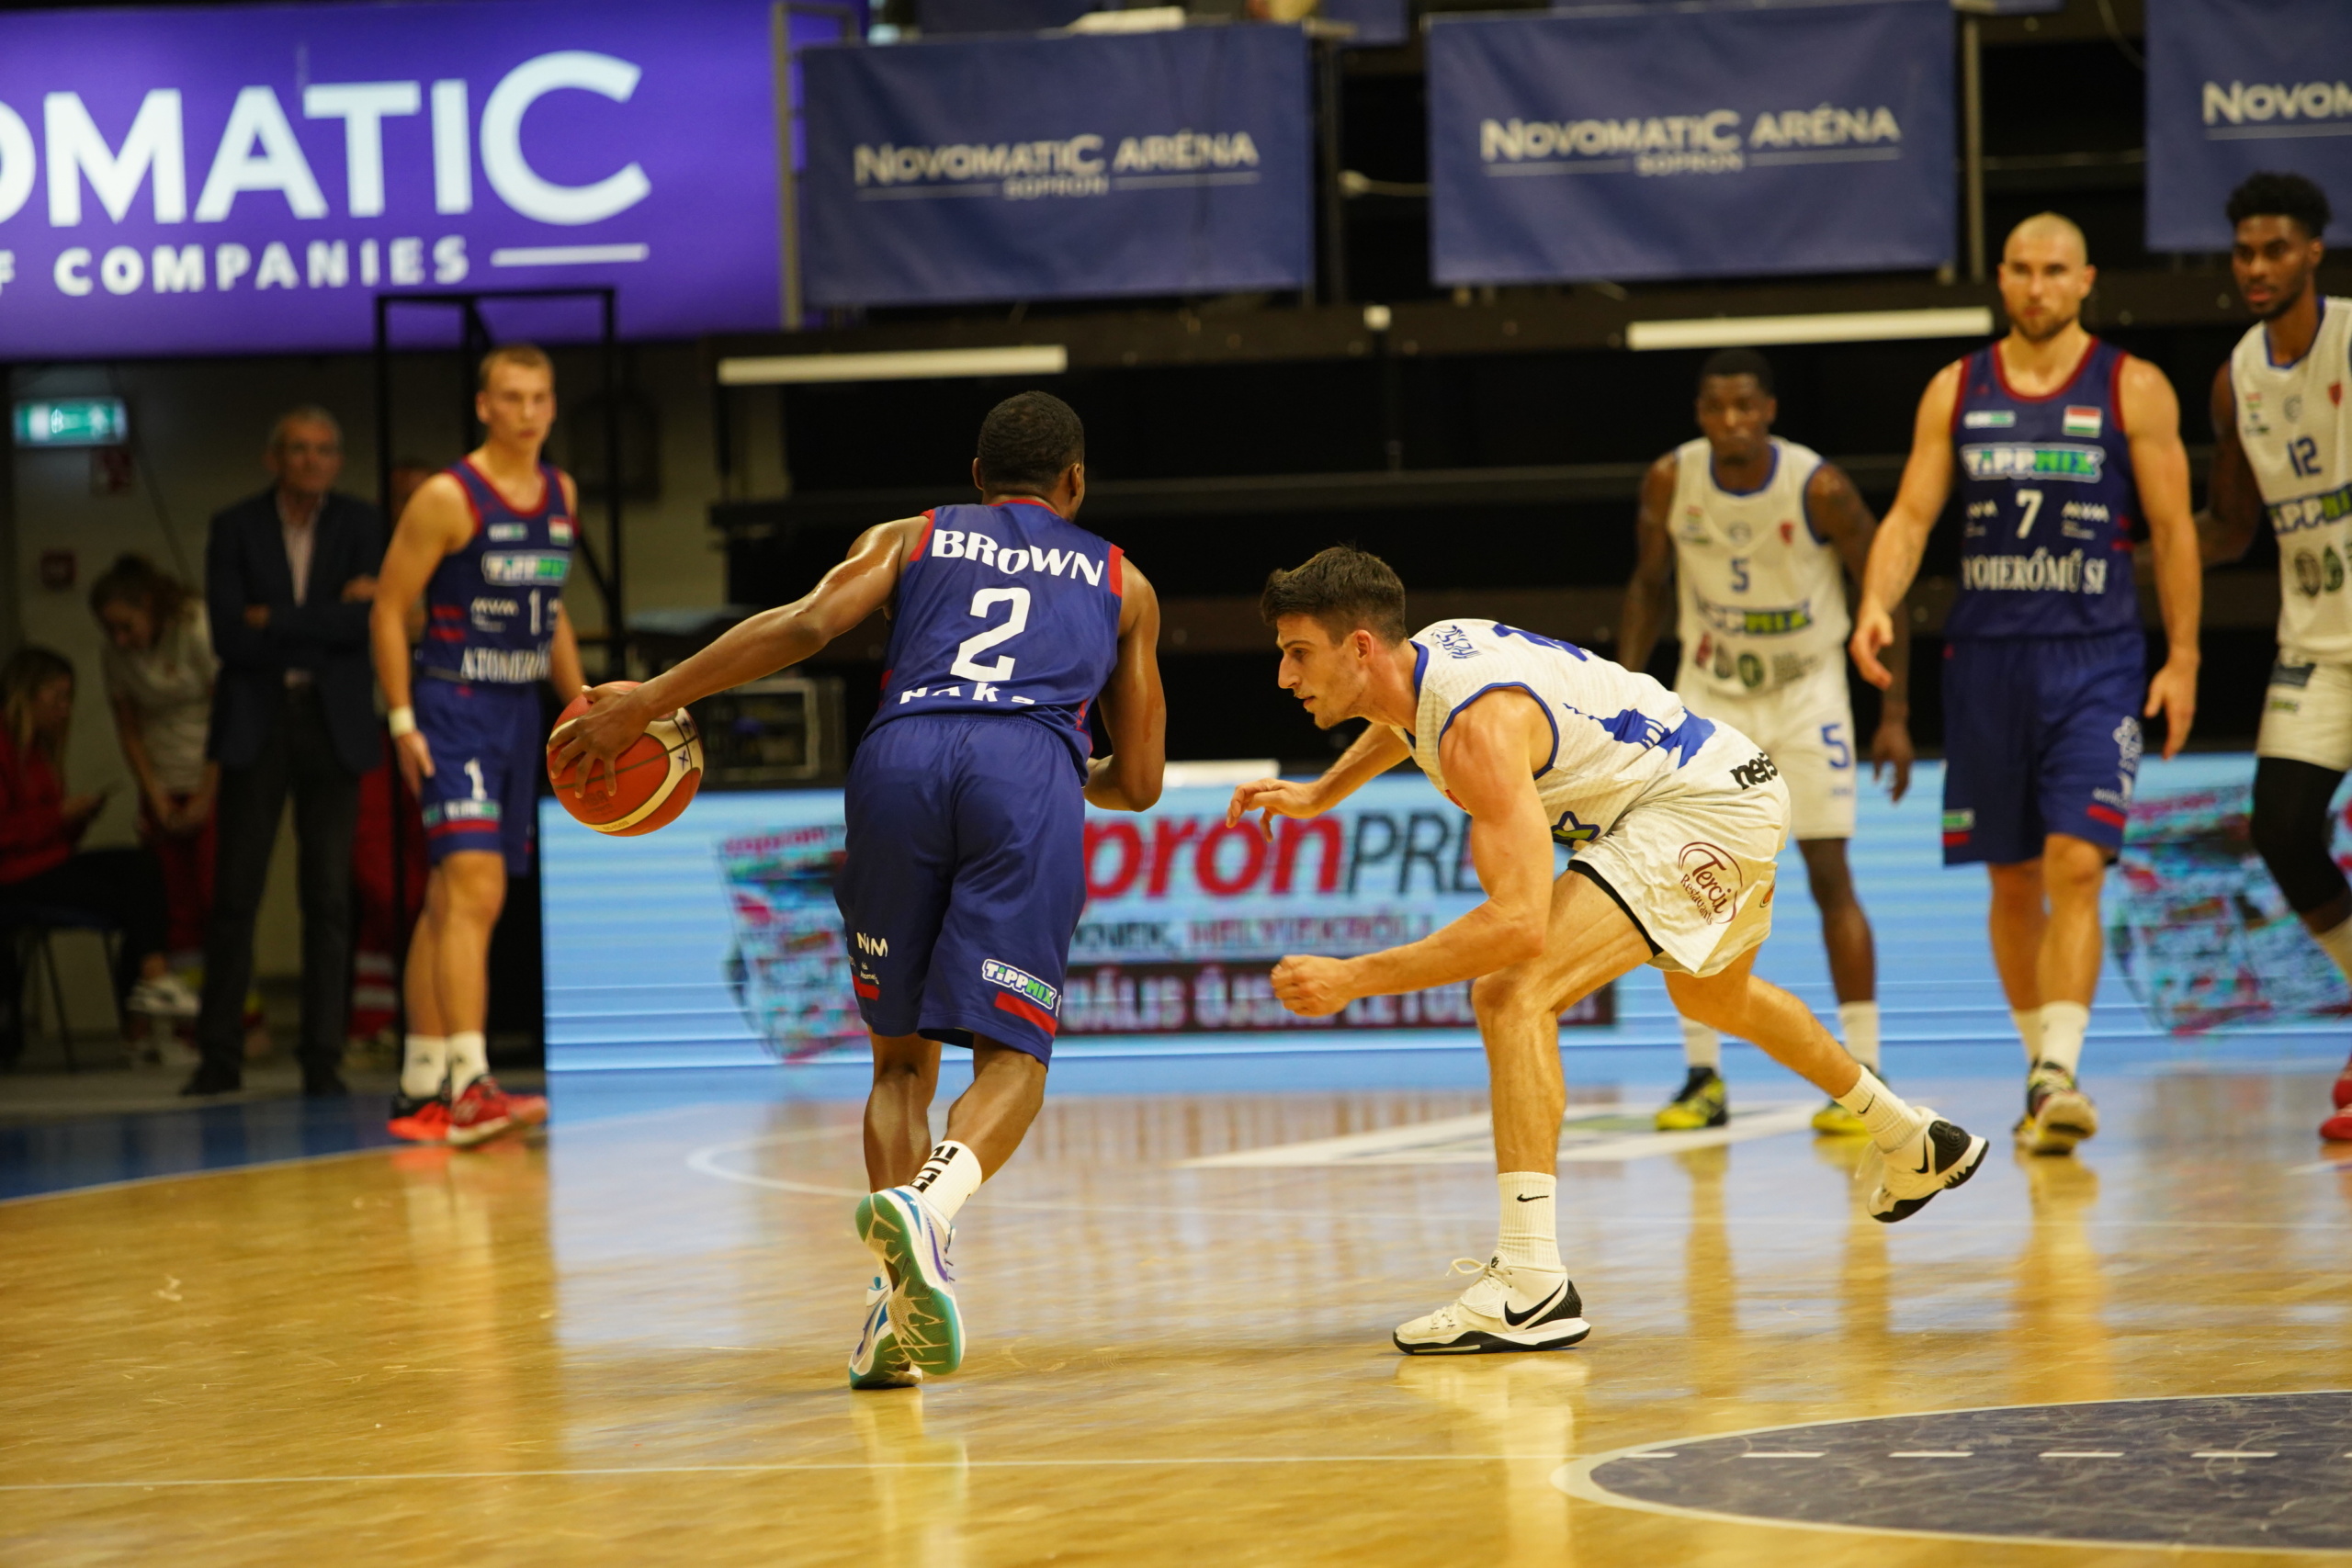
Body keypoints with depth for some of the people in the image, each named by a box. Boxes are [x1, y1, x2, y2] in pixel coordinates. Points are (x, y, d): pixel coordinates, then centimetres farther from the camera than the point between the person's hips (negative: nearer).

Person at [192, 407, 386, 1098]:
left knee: (329, 898, -2)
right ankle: (220, 1054, 4)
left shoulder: (358, 525, 4)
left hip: (333, 723, 1)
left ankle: (322, 1059, 2)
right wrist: (330, 613, -9)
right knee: (235, 893, -3)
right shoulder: (235, 528, 2)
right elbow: (229, 636, -9)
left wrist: (272, 621, -10)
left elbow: (364, 624, -9)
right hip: (256, 723, 0)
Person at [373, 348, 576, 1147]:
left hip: (520, 712, 7)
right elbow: (389, 610, -9)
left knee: (449, 902, 12)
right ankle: (468, 1086, -25)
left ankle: (419, 1087, 18)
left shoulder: (561, 495, 11)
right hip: (453, 711, -7)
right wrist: (403, 722, -15)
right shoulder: (447, 498, -11)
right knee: (474, 892, -19)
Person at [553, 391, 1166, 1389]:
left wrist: (650, 699, 9)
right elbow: (1137, 782, 30)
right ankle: (929, 1203, -33)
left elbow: (807, 624, 8)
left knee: (902, 1053, 12)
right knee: (1009, 1055, -1)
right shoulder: (1119, 582, 32)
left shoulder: (912, 538, 30)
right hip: (1030, 769, -1)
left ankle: (902, 1304, -4)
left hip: (902, 754, 1)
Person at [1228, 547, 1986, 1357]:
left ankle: (1533, 1283, -28)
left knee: (1512, 995, -23)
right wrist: (1317, 795, 23)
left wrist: (1352, 979, -37)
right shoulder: (1421, 658, -1)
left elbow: (1521, 923, -38)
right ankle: (1914, 1143, 59)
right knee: (1711, 996, 36)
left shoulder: (1479, 725, -30)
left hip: (1705, 810, -11)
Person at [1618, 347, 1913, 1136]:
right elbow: (1650, 585, 6)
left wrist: (1895, 714, -11)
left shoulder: (1819, 489, -20)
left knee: (1829, 876, -8)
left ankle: (1864, 1073, -4)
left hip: (1805, 689, -3)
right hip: (1709, 692, 3)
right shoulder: (1670, 482, -10)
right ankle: (1703, 1077, 5)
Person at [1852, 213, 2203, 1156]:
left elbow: (2172, 529, 2)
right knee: (2013, 882, 8)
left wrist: (2183, 658, -2)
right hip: (1986, 655, 3)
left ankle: (2062, 1073, -22)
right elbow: (1910, 515, 5)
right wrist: (1877, 603, -14)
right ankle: (2041, 1068, 20)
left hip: (2095, 660, -3)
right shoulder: (1956, 392, 7)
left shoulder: (2132, 391, 0)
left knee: (2076, 866, -16)